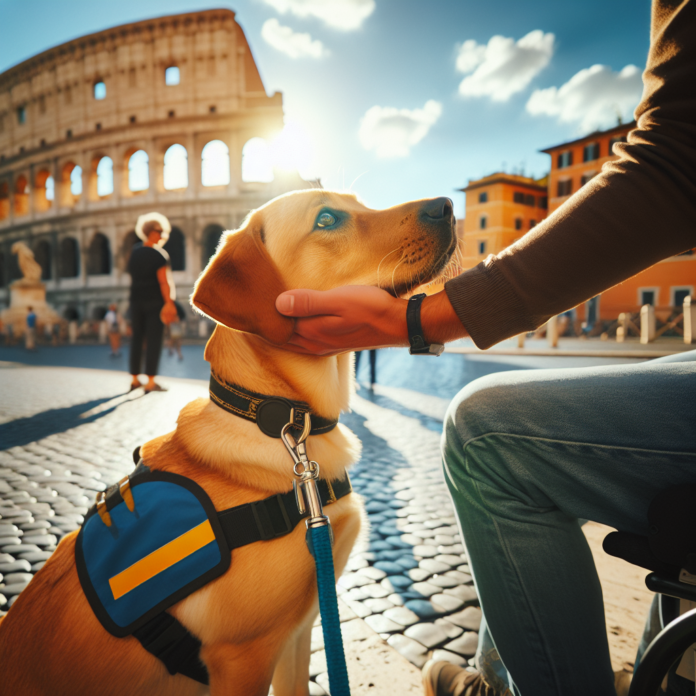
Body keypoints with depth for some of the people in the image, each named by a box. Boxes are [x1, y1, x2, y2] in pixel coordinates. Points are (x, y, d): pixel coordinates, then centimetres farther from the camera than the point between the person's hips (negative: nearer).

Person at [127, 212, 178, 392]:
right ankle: (150, 382, -5)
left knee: (137, 338, 10)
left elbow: (132, 278, 15)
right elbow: (163, 281, -17)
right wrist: (169, 303, -17)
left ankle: (134, 379, 16)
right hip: (155, 301, -6)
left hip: (136, 300, 6)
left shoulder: (134, 252, 9)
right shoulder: (159, 255, -12)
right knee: (154, 340, -4)